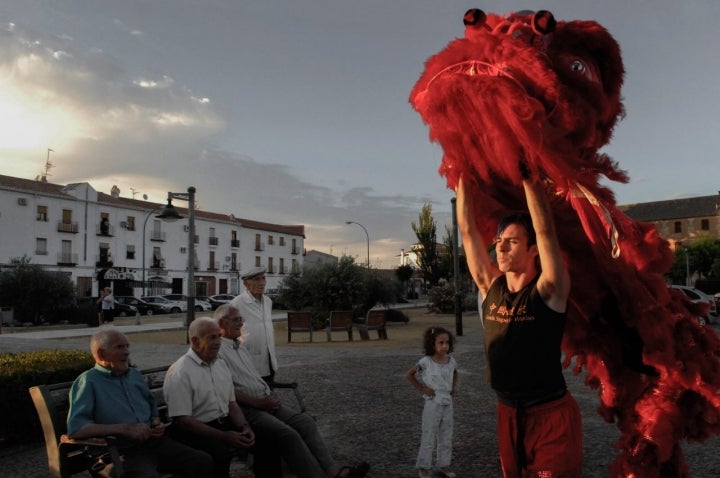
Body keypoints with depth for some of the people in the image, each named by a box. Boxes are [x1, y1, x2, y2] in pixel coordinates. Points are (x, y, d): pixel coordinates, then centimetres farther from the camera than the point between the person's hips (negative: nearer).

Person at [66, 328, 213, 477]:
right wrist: (124, 428, -18)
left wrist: (157, 423, 9)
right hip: (122, 451, -7)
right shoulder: (88, 381, -3)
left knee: (204, 461, -10)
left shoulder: (135, 374, 18)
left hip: (155, 442, 7)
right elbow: (75, 428, -15)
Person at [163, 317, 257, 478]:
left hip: (225, 424, 7)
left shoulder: (221, 364, 11)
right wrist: (223, 436, -24)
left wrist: (245, 427, -7)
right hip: (195, 431, -7)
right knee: (221, 450, -35)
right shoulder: (180, 373, -13)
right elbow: (182, 419, -18)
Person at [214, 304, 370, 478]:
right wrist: (258, 403, -15)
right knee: (287, 434, -25)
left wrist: (270, 397, 9)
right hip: (246, 409, -8)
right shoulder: (218, 351, -8)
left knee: (305, 421, -9)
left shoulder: (240, 347, 22)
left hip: (265, 402, 9)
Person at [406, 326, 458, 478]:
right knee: (429, 437, 4)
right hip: (433, 404, -5)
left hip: (448, 403, 5)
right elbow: (409, 374, -7)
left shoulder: (451, 360, -2)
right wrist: (422, 388, -10)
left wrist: (454, 386, 6)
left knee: (446, 437, 14)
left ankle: (443, 465, 29)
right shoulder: (426, 361, -16)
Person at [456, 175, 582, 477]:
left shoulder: (549, 291, -13)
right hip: (508, 414, 6)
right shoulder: (491, 287, 0)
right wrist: (461, 178, 0)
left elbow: (545, 231, -23)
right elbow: (468, 231, 0)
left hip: (552, 415, -5)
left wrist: (528, 177, -22)